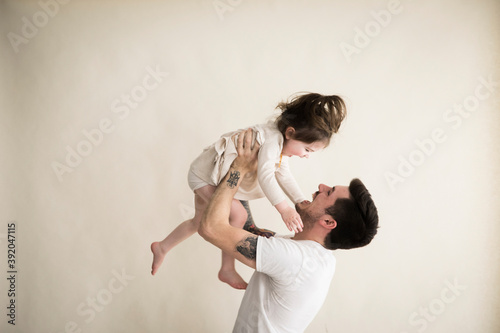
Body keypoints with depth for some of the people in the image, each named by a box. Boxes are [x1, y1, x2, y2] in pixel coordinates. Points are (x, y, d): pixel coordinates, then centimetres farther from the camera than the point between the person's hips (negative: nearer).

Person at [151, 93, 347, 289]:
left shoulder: (281, 144, -1)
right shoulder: (272, 138, -32)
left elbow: (284, 176, 3)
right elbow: (265, 175, -42)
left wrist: (302, 203, -4)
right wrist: (284, 209, -45)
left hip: (207, 177, 10)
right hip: (204, 173, -10)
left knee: (199, 222, 22)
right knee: (238, 214, -21)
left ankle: (162, 248, 42)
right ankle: (227, 270, -9)